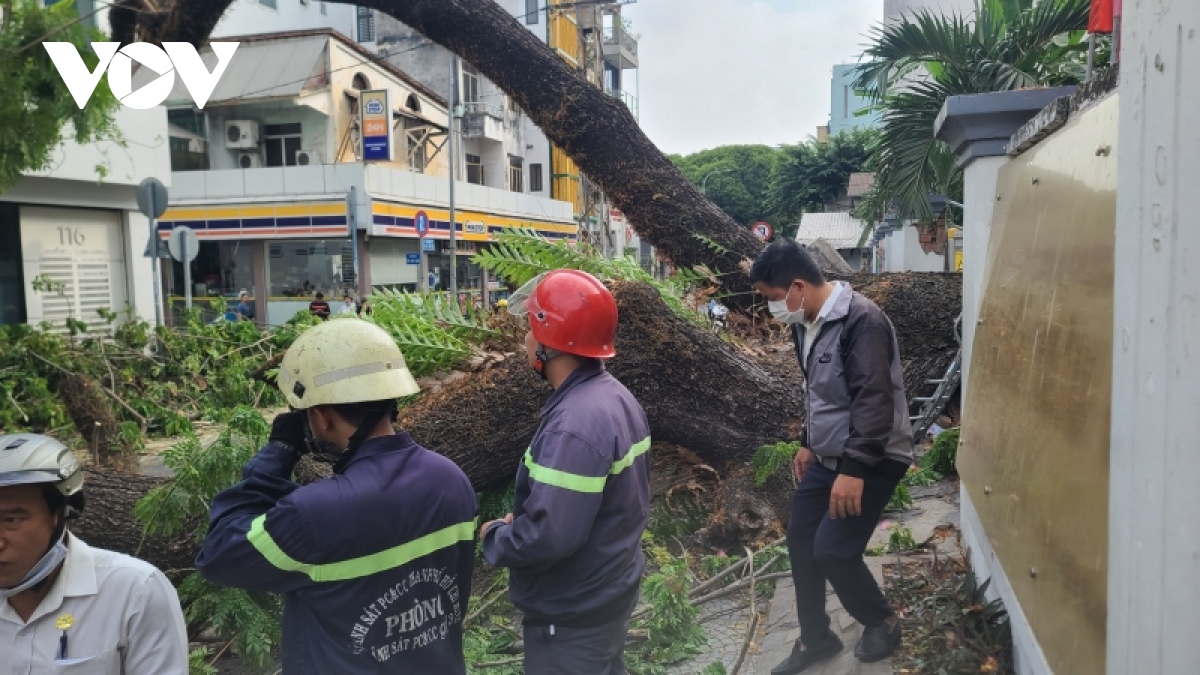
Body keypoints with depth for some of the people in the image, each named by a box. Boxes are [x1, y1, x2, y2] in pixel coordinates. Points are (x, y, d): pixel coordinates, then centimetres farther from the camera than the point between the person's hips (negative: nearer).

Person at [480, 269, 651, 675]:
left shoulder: (574, 426, -30)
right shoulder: (616, 398, 2)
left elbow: (547, 538, -33)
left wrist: (494, 536, -13)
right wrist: (524, 516, 5)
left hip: (572, 614, -9)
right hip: (610, 592, 9)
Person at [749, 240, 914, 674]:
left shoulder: (862, 320, -23)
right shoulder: (805, 324, 5)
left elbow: (874, 400, -27)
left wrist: (854, 469, -29)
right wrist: (808, 442, 21)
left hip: (871, 460, -9)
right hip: (827, 456, 9)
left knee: (833, 550, -10)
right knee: (800, 540, 10)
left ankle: (882, 623, 19)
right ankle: (815, 638, 27)